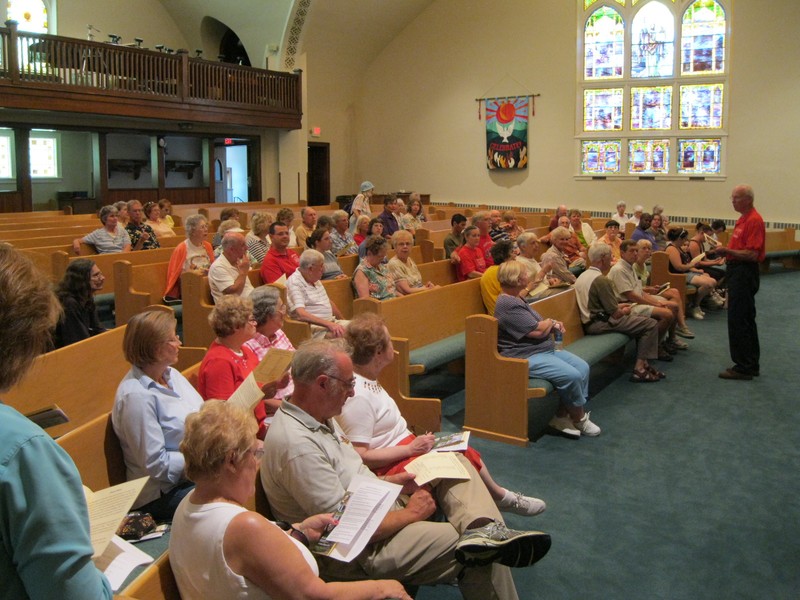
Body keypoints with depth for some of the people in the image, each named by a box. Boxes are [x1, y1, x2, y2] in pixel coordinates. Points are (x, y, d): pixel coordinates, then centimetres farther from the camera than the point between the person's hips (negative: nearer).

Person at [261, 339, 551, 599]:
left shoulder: (316, 417, 5)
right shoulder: (297, 445, -27)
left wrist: (397, 481, 3)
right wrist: (410, 514, -14)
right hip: (358, 553, -10)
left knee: (453, 462, 6)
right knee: (480, 554, -18)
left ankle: (484, 529, -19)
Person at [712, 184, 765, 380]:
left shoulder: (754, 220, -16)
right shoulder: (743, 219, 15)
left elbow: (752, 254, -22)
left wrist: (728, 251, -22)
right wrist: (725, 251, 6)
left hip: (745, 273, -11)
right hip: (737, 271, 11)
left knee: (738, 320, -7)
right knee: (746, 319, 15)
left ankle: (743, 367, -1)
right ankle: (751, 365, 24)